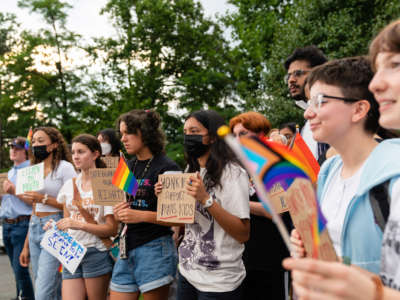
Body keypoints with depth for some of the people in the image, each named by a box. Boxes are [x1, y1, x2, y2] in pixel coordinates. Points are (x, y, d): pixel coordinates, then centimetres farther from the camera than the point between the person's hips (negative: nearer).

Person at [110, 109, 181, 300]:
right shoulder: (128, 167, 14)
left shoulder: (167, 168, -9)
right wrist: (118, 213, 0)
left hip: (155, 248, -7)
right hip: (127, 248, 7)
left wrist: (141, 215, -22)